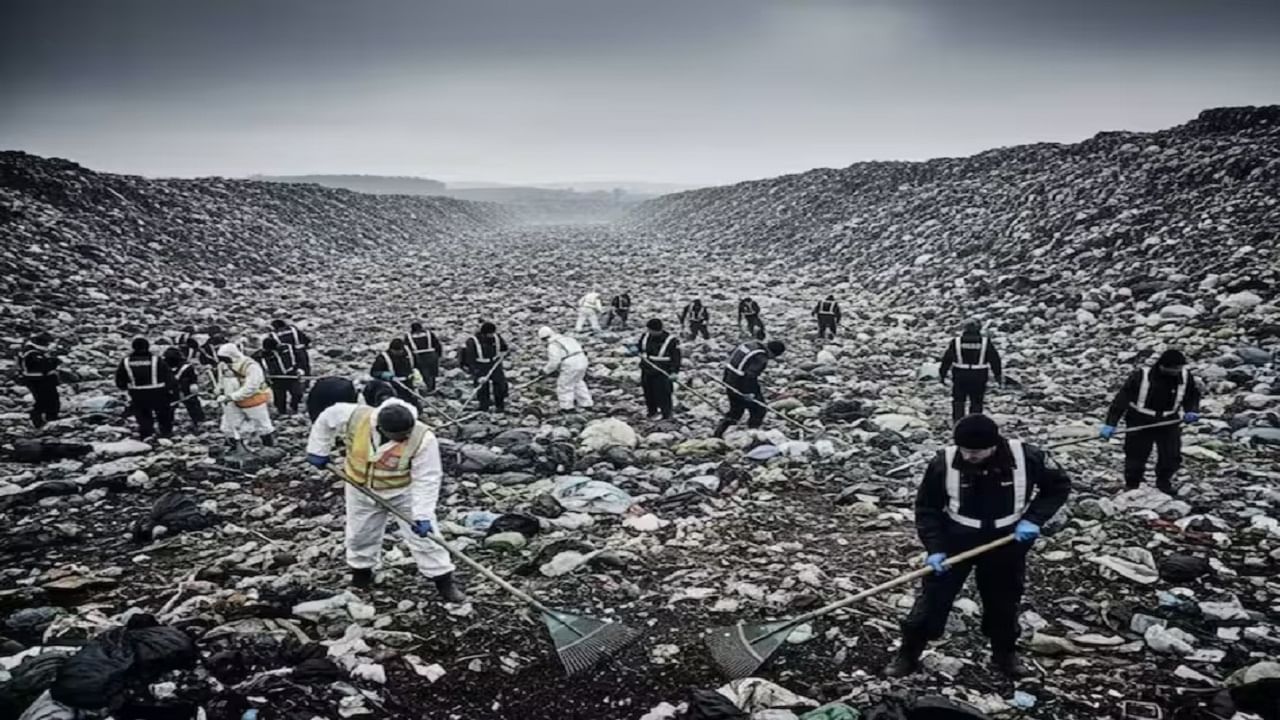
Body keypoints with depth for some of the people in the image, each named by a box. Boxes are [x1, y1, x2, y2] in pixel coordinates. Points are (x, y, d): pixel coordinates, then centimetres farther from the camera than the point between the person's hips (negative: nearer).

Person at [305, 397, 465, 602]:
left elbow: (426, 480, -28)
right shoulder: (354, 417, -30)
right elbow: (326, 419, -9)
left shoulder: (423, 439, -34)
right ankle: (361, 575, 44)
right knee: (359, 535, 20)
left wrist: (422, 515, -34)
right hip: (361, 489, 3)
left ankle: (444, 582, 10)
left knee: (422, 536, -3)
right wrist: (318, 450, -1)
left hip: (404, 492, -2)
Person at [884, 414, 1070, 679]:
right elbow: (927, 508, -9)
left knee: (1004, 602, 18)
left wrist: (1034, 519, -16)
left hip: (1006, 544, 1)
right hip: (955, 541, -1)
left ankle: (1005, 654, 44)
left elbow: (1059, 485, -3)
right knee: (932, 598, 3)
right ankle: (908, 655, 21)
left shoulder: (1026, 457, -21)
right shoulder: (944, 463, -22)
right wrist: (934, 548, -18)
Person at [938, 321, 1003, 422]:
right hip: (979, 377, 0)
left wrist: (942, 375, 9)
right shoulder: (986, 343, -1)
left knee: (958, 402, 11)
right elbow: (995, 360, 5)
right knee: (976, 403, 10)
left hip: (960, 377, 0)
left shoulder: (955, 342, -2)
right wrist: (998, 375, 16)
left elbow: (946, 360, 0)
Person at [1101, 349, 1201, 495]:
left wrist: (1191, 411, -9)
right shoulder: (1140, 376, -22)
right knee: (1136, 456, 4)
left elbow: (1192, 395, 12)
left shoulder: (1185, 376, -9)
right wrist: (1110, 424, -23)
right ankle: (1131, 485, 26)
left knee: (1172, 456, 2)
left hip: (1169, 422, 3)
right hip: (1140, 422, -3)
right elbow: (1121, 399, -19)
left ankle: (1164, 482, 28)